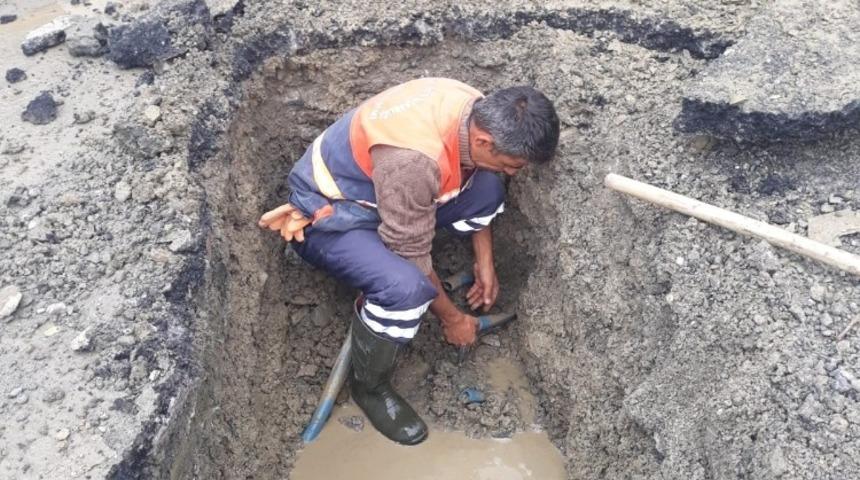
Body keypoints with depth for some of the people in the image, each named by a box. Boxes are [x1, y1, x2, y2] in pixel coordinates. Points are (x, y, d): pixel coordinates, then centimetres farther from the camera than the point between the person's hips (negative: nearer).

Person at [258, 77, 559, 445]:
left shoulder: (478, 112, -13)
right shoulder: (414, 159, -38)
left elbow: (476, 187, 7)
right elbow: (411, 255, -25)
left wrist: (485, 262, 7)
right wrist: (451, 317, -10)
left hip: (373, 185, 8)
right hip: (328, 213, -8)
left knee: (488, 193, 1)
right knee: (405, 287, -33)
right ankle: (369, 387, -2)